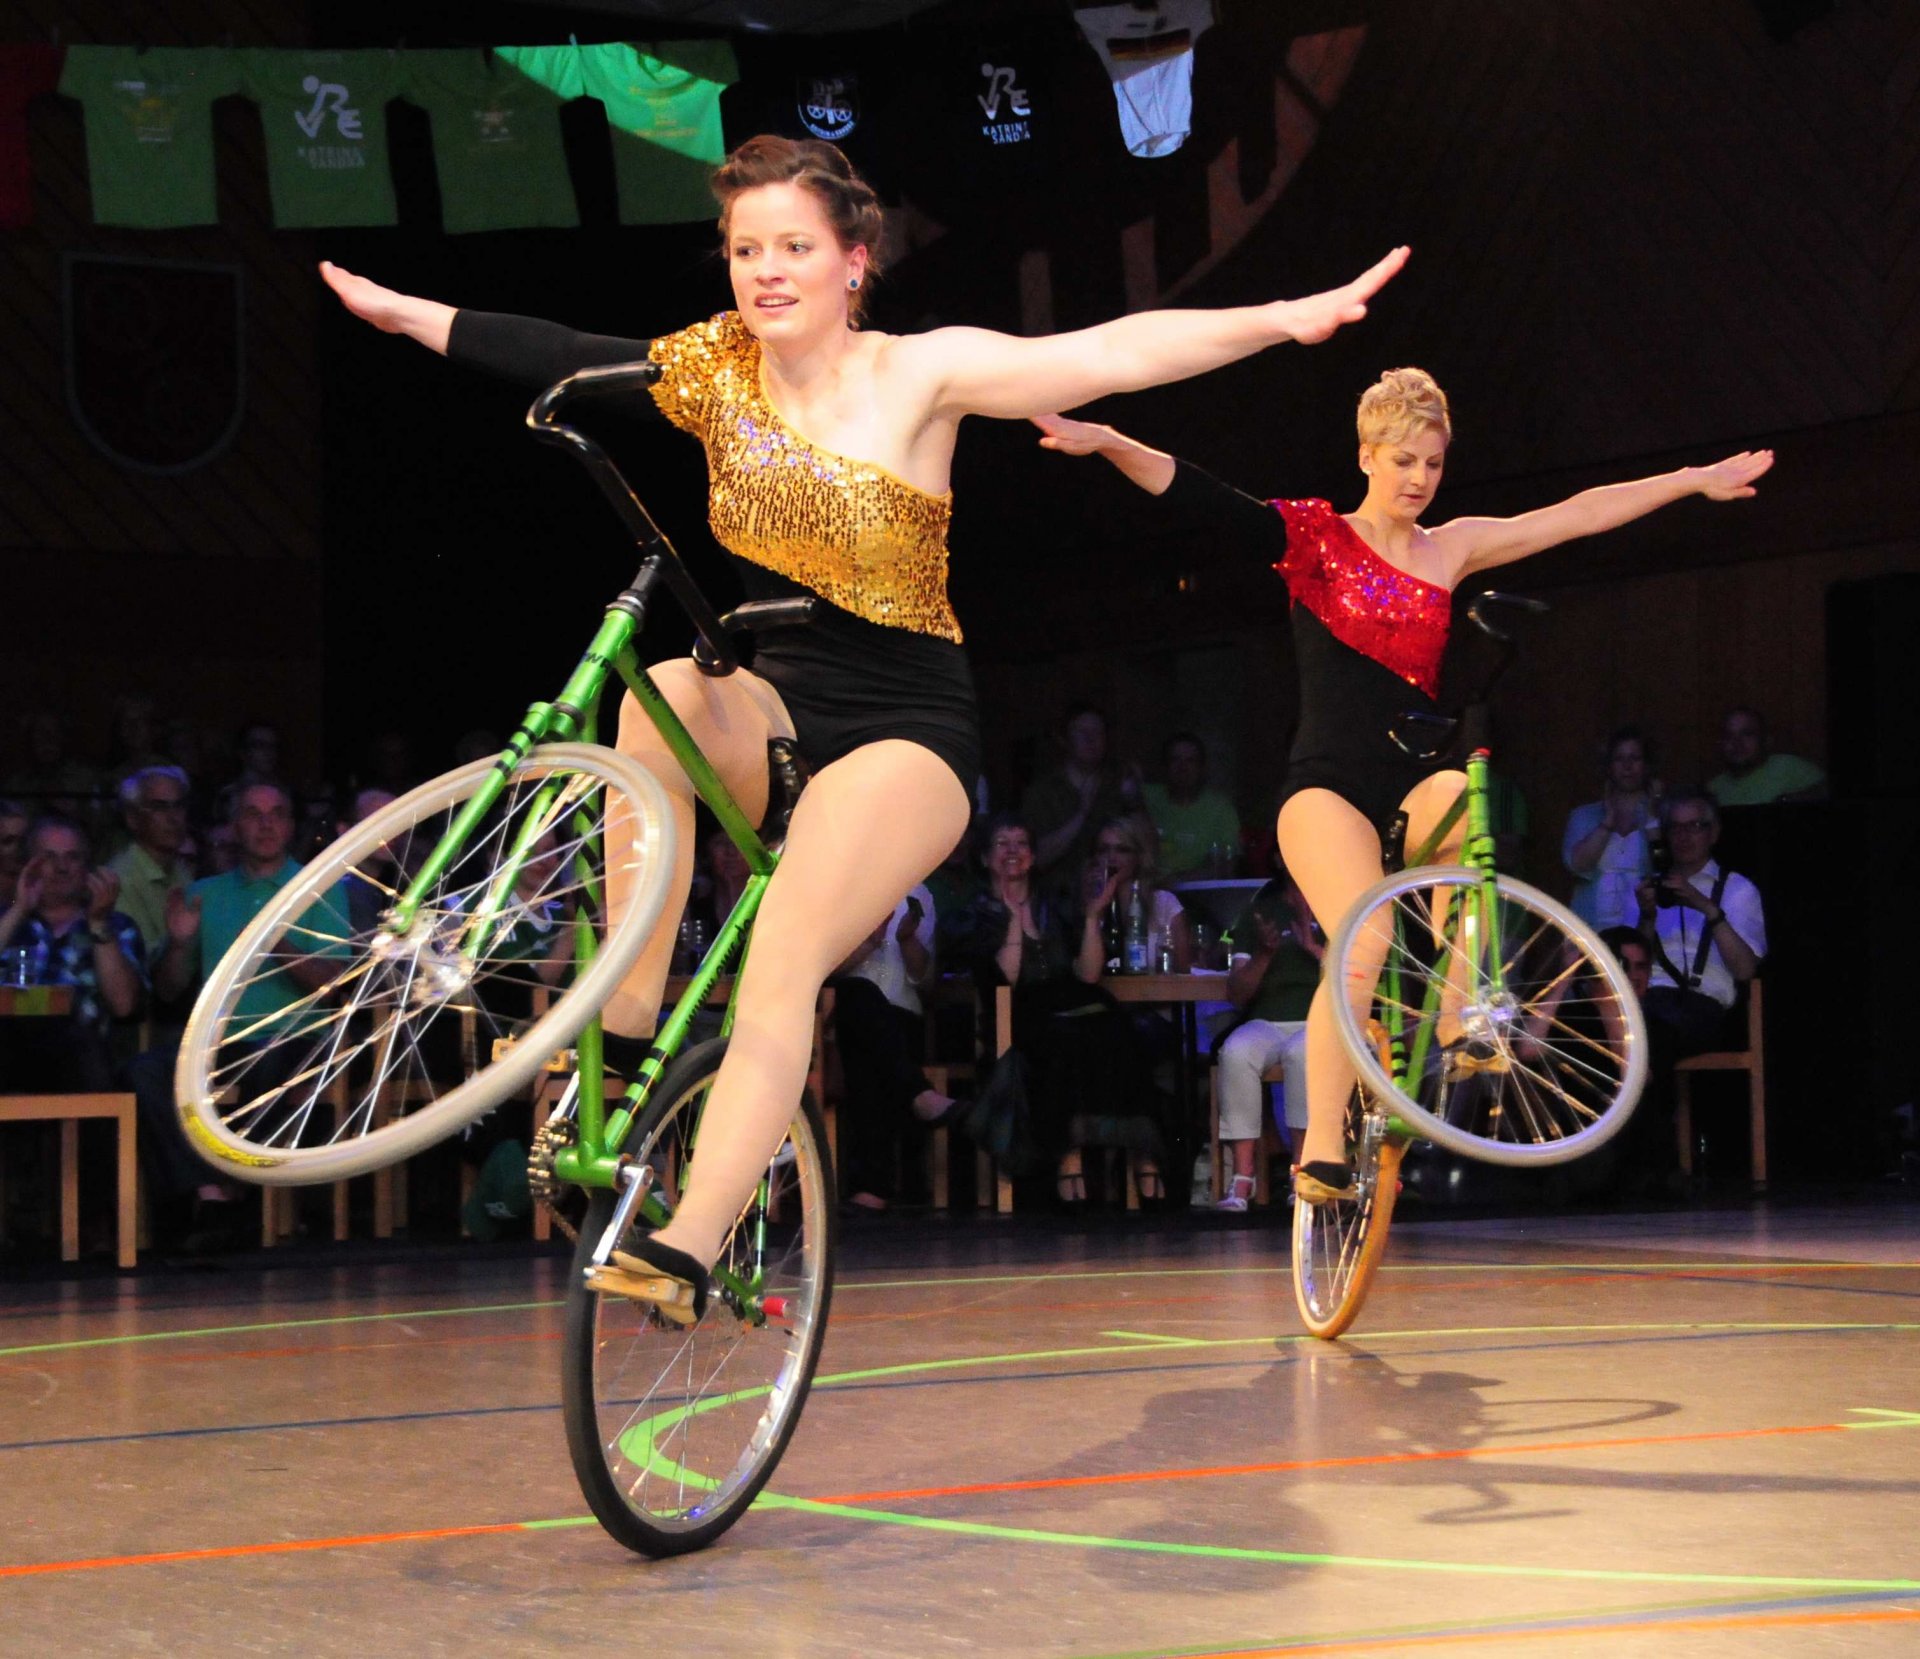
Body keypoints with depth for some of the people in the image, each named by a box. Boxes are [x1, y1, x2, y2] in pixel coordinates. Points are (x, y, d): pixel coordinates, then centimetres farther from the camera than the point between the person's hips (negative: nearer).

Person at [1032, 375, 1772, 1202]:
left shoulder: (1451, 549, 12)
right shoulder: (1315, 537, 1)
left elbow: (1578, 514, 14)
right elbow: (1201, 499, -11)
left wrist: (1697, 480, 15)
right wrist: (1105, 442, -25)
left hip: (1412, 780, 3)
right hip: (1328, 784, -3)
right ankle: (1321, 1152, -18)